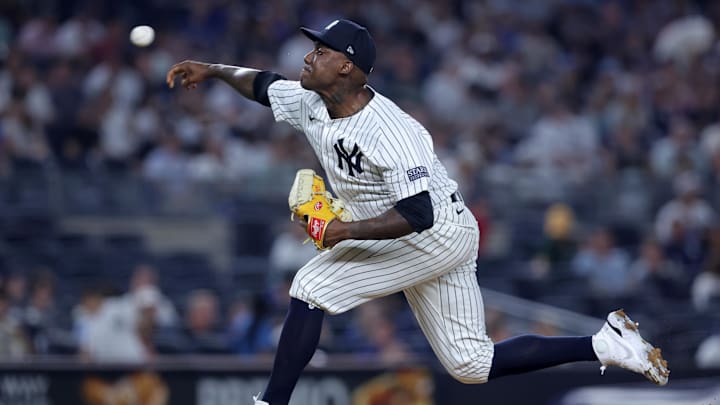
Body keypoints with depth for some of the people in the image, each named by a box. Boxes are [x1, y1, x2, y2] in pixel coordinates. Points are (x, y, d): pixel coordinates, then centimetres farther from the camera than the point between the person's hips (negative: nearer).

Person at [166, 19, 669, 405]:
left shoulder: (389, 133, -28)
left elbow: (418, 215, -33)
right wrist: (213, 70, 6)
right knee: (472, 364, 9)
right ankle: (606, 345, 13)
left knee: (312, 286, -18)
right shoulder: (312, 103, -2)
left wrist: (347, 230, -35)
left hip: (438, 231, -9)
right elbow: (266, 84, 18)